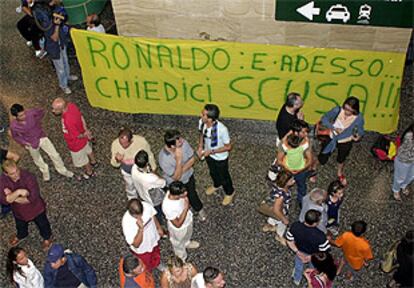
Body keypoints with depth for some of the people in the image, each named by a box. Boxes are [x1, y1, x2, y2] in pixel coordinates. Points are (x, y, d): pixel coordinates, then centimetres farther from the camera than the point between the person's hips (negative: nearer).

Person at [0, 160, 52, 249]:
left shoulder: (28, 176, -37)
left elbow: (33, 197, -38)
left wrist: (12, 197, -32)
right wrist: (18, 192, -47)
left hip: (35, 208, -3)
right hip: (18, 210, 4)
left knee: (42, 224, 24)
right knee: (20, 226, 33)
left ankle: (47, 237, 56)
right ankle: (21, 235, 67)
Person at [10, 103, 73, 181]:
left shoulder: (30, 112, -29)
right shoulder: (13, 126, -28)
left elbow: (41, 111, -7)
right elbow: (15, 136, -5)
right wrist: (24, 143, -14)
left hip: (42, 137, 0)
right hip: (32, 144, 0)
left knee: (55, 155, 8)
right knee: (38, 160, 26)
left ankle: (62, 170, 35)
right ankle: (44, 170, 59)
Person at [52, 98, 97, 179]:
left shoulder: (68, 121, -46)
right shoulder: (71, 105, -24)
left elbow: (77, 136, -28)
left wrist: (85, 135, -10)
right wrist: (86, 129, -5)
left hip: (77, 144, -7)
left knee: (82, 160, 25)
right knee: (88, 150, 36)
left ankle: (89, 173, 52)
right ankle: (93, 162, 64)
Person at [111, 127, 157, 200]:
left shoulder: (141, 141, -38)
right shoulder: (115, 144, -32)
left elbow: (149, 155, -16)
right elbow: (115, 164, -16)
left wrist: (153, 167, -2)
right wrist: (117, 160, -40)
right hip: (127, 172, 1)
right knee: (130, 187, 29)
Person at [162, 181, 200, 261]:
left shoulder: (174, 192, -27)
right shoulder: (168, 207, -46)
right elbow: (178, 224, -33)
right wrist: (186, 208, -37)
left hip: (187, 220, 6)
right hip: (179, 229, -6)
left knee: (187, 235, 37)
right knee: (179, 244, 27)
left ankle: (187, 243, 70)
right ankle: (181, 259, 56)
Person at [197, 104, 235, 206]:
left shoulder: (222, 129, -41)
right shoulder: (201, 122, -24)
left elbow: (228, 147, -25)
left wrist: (212, 151, -27)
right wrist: (200, 147, -11)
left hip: (220, 158, -5)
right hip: (208, 154, 5)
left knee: (223, 177, 22)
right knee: (213, 172, 33)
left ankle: (230, 193, 53)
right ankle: (216, 185, 66)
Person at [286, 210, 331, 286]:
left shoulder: (295, 226, -35)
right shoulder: (319, 236, -43)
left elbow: (289, 241, -19)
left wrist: (297, 252, -11)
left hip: (300, 252, 2)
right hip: (314, 255, -2)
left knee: (298, 265, 36)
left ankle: (297, 280, 65)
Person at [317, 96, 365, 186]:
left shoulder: (359, 118, -29)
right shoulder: (337, 110, -31)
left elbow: (360, 130, -12)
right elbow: (324, 119, -17)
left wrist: (358, 135, -35)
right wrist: (333, 128, -31)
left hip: (345, 142, 1)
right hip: (332, 138, -1)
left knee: (341, 159, 30)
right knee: (322, 160, 10)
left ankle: (340, 172, 64)